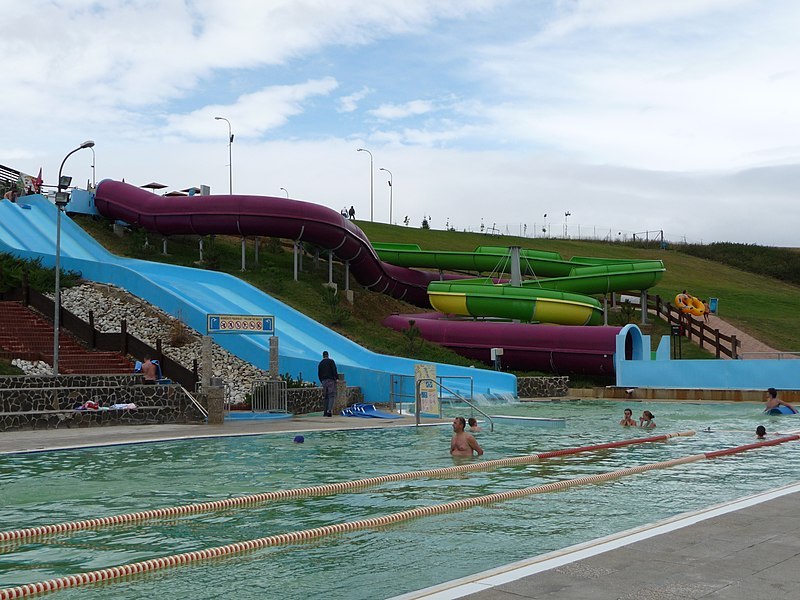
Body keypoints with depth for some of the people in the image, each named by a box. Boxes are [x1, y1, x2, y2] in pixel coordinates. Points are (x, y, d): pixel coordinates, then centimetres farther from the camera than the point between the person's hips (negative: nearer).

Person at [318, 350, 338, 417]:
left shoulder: (320, 363, 14)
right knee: (331, 396, -7)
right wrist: (337, 377, -2)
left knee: (325, 397, 9)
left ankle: (325, 412, 7)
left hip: (324, 381, 5)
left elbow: (319, 374, 15)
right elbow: (334, 370, -11)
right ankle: (329, 410, -23)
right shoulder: (331, 361, -1)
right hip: (331, 380, -5)